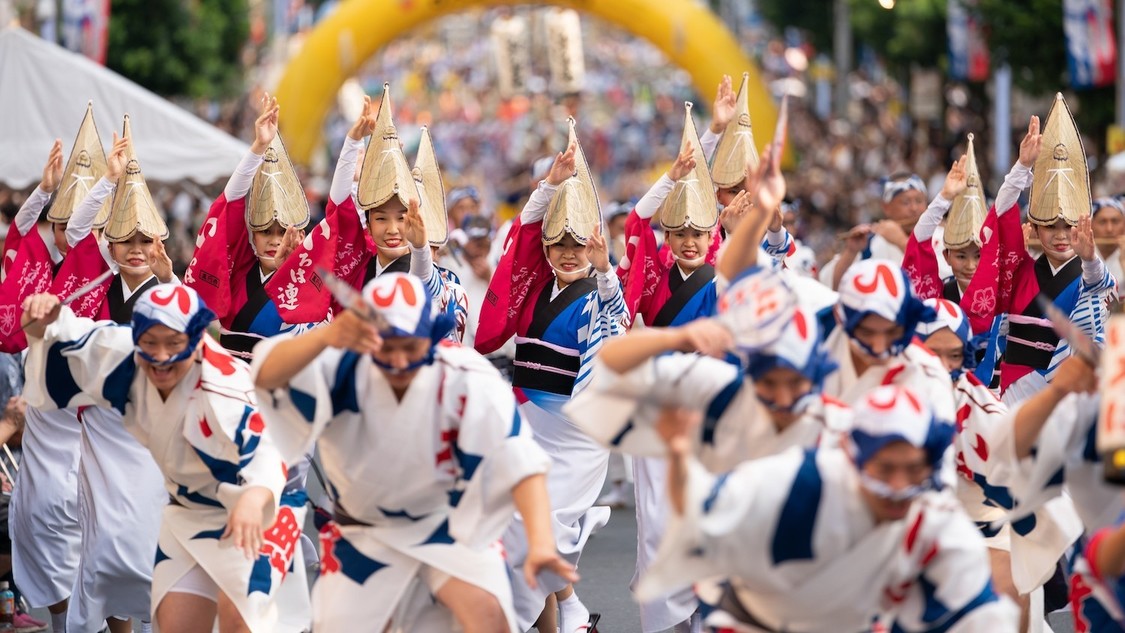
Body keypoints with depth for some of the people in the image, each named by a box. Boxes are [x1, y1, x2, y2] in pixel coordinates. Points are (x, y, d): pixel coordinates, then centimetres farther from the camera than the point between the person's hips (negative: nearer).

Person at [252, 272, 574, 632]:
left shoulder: (468, 379, -26)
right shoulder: (343, 368, -24)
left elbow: (520, 460, -30)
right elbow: (265, 376, -42)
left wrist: (541, 542, -47)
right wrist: (325, 337, -64)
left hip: (451, 522, -2)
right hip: (365, 532, 2)